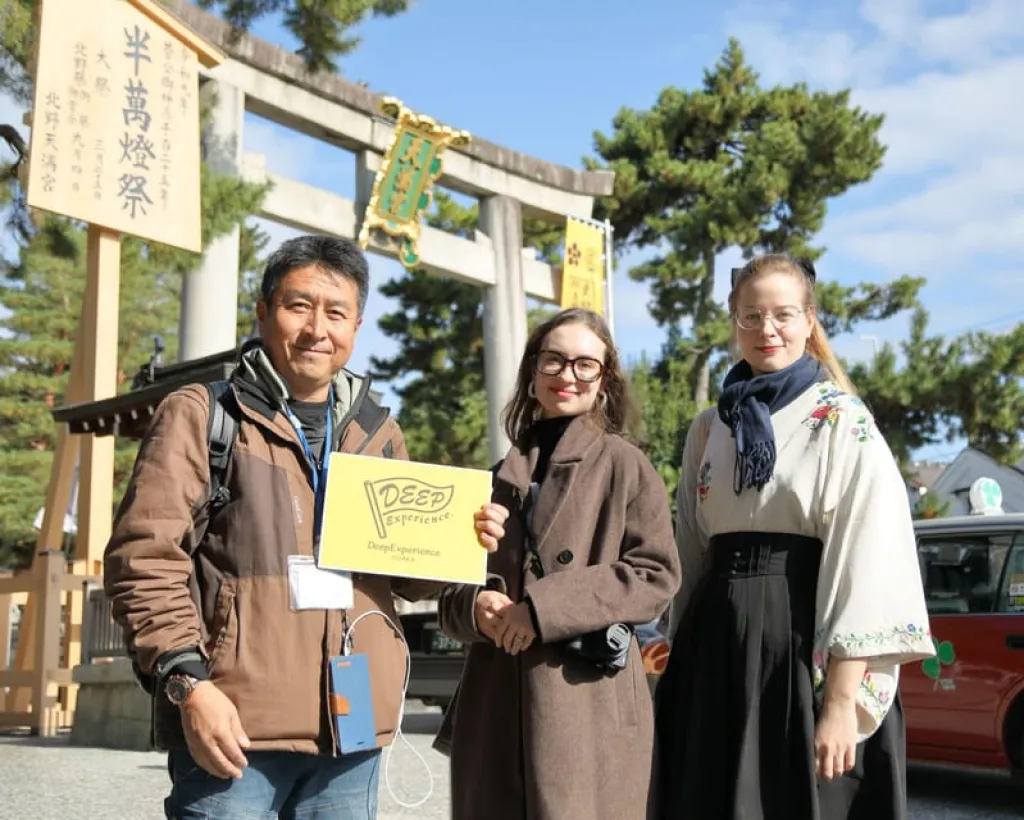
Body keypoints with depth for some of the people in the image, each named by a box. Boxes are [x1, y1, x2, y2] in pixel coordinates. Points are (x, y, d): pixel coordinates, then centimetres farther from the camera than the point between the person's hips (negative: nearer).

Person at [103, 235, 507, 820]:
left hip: (352, 725, 5)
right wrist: (188, 681, -16)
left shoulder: (377, 431, 15)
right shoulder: (203, 413, 1)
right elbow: (145, 557, -6)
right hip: (235, 723, -4)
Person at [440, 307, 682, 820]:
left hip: (590, 708, -4)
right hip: (495, 706, 4)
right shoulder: (501, 477, 15)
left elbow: (656, 575, -7)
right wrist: (474, 606, -6)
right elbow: (450, 592, 18)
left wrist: (544, 608, -15)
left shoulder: (623, 465, 3)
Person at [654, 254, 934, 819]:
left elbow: (863, 562, -12)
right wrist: (683, 659, 14)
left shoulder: (844, 424, -5)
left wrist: (841, 700, -19)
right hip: (719, 647, 5)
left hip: (807, 644, -5)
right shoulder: (708, 429, 11)